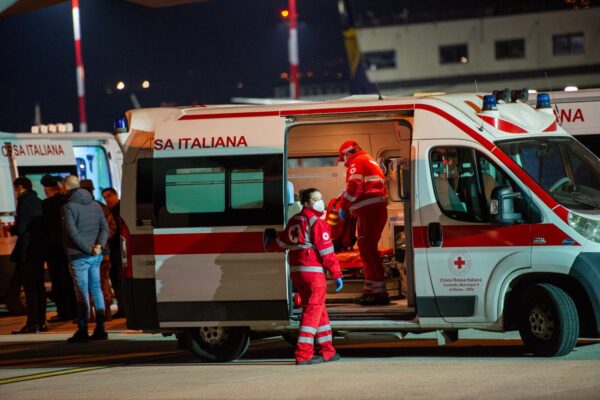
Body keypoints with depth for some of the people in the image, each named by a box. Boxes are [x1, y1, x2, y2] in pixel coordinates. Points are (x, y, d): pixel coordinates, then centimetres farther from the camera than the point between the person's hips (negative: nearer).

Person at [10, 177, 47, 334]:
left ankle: (32, 324, -8)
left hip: (27, 251, -8)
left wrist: (11, 229, 2)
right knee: (39, 287, 12)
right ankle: (41, 322, 15)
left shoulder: (24, 201, -14)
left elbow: (20, 228, -20)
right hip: (39, 250, 8)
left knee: (30, 288, -7)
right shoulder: (39, 202, 12)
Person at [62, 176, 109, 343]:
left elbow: (73, 233, -19)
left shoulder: (68, 207, -10)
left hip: (79, 256, -6)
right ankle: (100, 329, 11)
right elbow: (105, 227, 5)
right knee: (96, 290, 11)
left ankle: (83, 331, -3)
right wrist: (99, 245, -8)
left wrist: (88, 249, -14)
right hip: (96, 256, 6)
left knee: (82, 293, -4)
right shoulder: (95, 205, 11)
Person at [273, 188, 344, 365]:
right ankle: (303, 354, -12)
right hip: (312, 271, -9)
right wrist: (337, 275, -11)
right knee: (313, 311, -7)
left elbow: (282, 243, 25)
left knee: (319, 310, 17)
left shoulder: (294, 221, 14)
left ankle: (327, 351, 21)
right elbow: (326, 251, -14)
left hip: (296, 271, 9)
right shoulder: (317, 222, -11)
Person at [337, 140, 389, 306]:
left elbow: (354, 188, -16)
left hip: (368, 210, -10)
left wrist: (343, 206, -6)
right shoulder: (371, 162, 27)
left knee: (368, 249, -12)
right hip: (379, 209, 10)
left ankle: (379, 292, -18)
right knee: (368, 250, 16)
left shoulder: (357, 163, -3)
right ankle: (370, 291, 21)